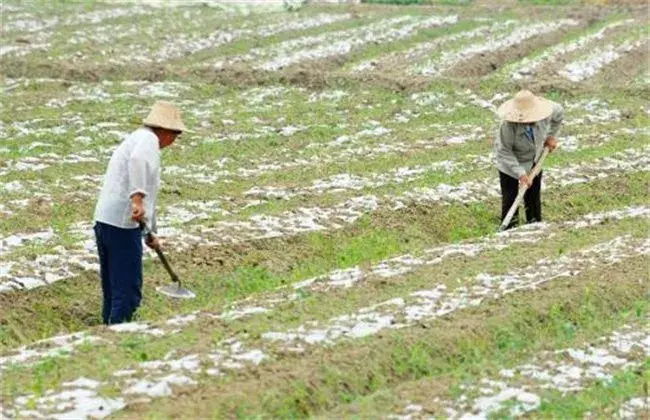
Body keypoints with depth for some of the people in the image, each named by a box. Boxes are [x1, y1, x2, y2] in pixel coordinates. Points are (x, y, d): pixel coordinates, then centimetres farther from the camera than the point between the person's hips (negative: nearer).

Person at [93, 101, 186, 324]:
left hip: (103, 221, 10)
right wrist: (137, 199, -39)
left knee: (112, 290, 15)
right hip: (123, 224, -10)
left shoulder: (137, 139, 27)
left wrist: (151, 234, 44)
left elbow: (148, 196, 37)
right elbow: (137, 160, -30)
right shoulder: (148, 139, -4)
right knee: (128, 292, -6)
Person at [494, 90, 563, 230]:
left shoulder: (543, 113, -25)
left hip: (534, 160, 4)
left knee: (533, 197, 11)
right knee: (510, 199, -7)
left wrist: (551, 136, 2)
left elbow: (559, 113, 1)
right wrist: (520, 174, -34)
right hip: (510, 161, -4)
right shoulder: (508, 125, -37)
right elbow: (504, 152, -30)